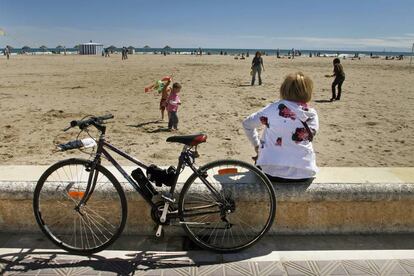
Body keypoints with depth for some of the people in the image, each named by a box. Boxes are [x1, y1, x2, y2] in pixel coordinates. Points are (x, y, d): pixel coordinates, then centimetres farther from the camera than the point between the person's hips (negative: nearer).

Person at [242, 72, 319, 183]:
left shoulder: (273, 109, -6)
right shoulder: (312, 115, -2)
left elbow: (247, 124, 7)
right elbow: (308, 139, 12)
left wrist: (257, 145, 18)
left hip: (272, 173, -1)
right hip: (304, 175, 2)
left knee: (260, 155, 32)